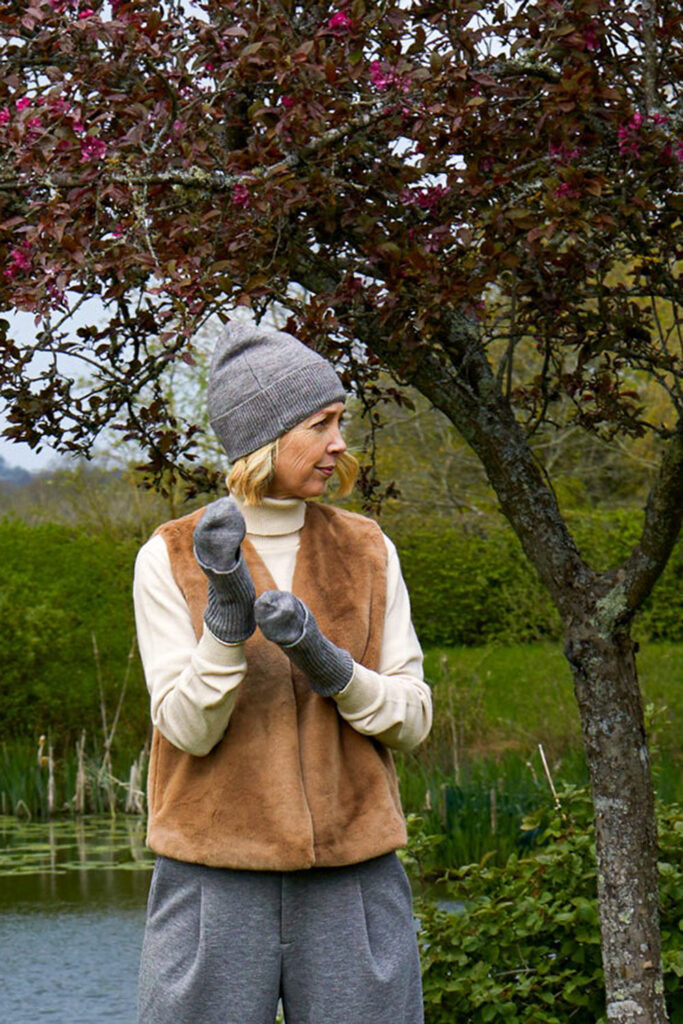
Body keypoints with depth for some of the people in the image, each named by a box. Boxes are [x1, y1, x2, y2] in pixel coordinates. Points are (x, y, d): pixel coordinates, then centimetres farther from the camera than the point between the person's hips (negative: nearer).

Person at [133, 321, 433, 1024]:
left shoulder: (366, 551, 8)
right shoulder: (172, 558, -1)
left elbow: (412, 719, 5)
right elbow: (187, 728, -7)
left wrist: (325, 660, -12)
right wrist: (226, 613, -20)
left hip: (352, 874, 2)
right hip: (215, 874, -2)